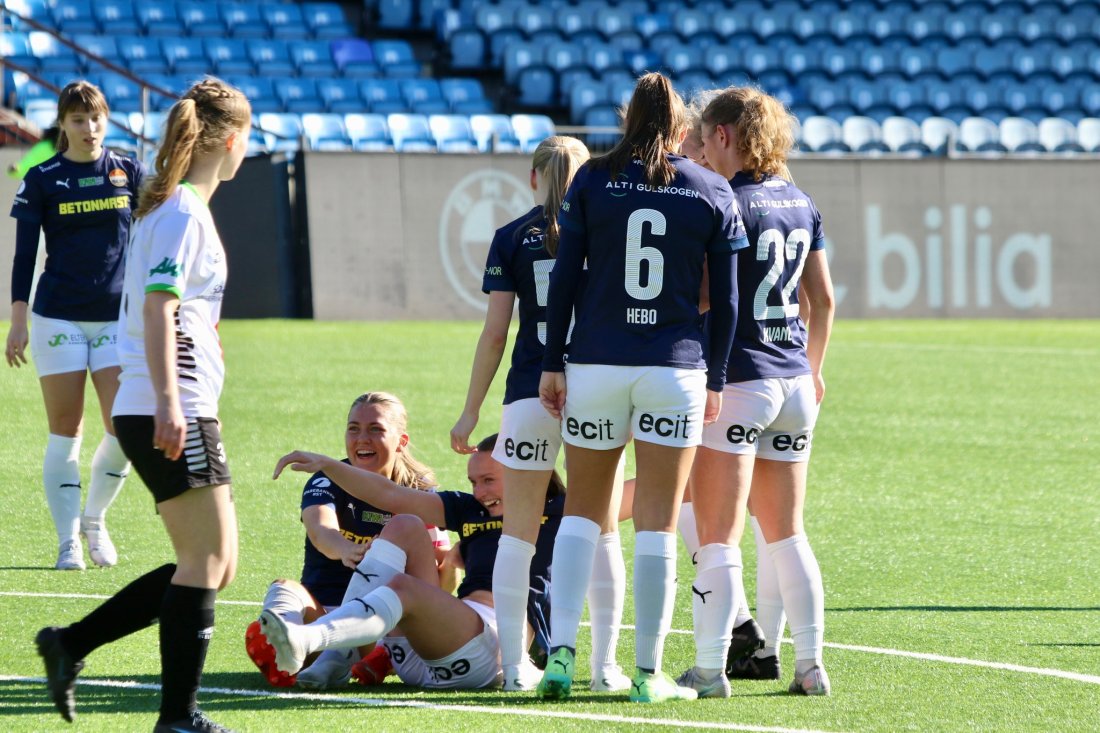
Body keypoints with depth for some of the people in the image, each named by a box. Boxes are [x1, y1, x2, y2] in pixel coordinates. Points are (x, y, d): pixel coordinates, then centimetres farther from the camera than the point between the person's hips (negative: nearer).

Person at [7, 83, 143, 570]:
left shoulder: (129, 173, 7)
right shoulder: (42, 179, 2)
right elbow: (25, 254, 1)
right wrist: (18, 323, -5)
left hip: (118, 317, 2)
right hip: (59, 318, -2)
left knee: (125, 429, -7)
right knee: (65, 433, -1)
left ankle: (94, 519, 17)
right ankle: (68, 543, 6)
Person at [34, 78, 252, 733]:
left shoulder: (174, 207, 19)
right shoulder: (184, 212, -11)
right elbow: (157, 308, -20)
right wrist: (168, 403, -27)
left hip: (174, 412, 10)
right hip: (171, 413, -10)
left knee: (212, 563, 10)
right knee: (209, 557, -8)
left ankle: (71, 644, 12)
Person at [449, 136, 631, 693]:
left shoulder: (512, 239, 2)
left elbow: (495, 333, -1)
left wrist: (471, 412, 5)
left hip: (531, 395, -1)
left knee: (518, 533, 6)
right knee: (601, 532, 8)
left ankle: (513, 665, 2)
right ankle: (605, 665, 6)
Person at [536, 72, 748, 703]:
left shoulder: (593, 181, 2)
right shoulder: (713, 191, 3)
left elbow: (565, 279, 0)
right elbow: (725, 297, 3)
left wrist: (553, 364, 6)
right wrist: (716, 379, 10)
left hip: (596, 364, 1)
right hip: (676, 367, -1)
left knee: (583, 511, 12)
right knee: (659, 524, 2)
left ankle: (562, 651, 0)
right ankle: (650, 673, 3)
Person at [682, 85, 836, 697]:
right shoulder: (802, 204, 9)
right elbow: (824, 300, 15)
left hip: (737, 379, -7)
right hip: (794, 382, 7)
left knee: (718, 537, -3)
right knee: (787, 533, 14)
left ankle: (711, 668, -5)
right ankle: (810, 663, 13)